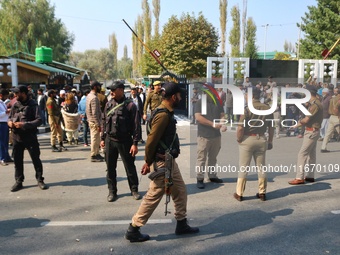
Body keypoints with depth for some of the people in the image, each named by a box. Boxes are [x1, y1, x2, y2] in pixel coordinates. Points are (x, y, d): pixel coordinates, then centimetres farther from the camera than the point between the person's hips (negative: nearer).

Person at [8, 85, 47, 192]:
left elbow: (39, 120, -15)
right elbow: (10, 117, 17)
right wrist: (10, 122, -7)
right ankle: (18, 181, 23)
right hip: (17, 137, 5)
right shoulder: (15, 105, 6)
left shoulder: (33, 105, -8)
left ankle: (40, 180, 16)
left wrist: (24, 124, -24)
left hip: (30, 137, -5)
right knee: (17, 160, 10)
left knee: (36, 159, 3)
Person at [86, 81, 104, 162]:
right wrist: (98, 125, -22)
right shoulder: (94, 98, -19)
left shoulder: (89, 96, 12)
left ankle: (97, 154, 25)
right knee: (95, 139, -2)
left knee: (96, 139, 17)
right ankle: (93, 156, 5)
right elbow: (95, 113, -23)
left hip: (91, 121, 10)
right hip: (94, 122, -10)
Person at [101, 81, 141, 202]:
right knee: (110, 167, 9)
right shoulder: (109, 104, 9)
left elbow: (136, 125, -10)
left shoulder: (130, 105, -8)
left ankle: (134, 189, 23)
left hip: (125, 141, -4)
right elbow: (104, 122, 16)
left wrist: (135, 143, -14)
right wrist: (103, 138, 13)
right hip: (110, 140, 5)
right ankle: (112, 191, 23)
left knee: (130, 167, 7)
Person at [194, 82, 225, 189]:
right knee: (201, 158, -1)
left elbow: (222, 115, 10)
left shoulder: (218, 102, 10)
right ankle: (199, 178, 6)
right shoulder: (200, 102, -5)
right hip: (204, 135, -5)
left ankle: (212, 175, 28)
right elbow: (198, 117, -15)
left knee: (213, 157, 15)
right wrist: (212, 124, -20)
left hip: (216, 135, 5)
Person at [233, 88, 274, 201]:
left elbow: (240, 128, -19)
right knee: (261, 167, 14)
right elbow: (271, 127, 5)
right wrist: (270, 141, 14)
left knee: (243, 168, 6)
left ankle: (239, 193, 13)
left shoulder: (247, 108, -14)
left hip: (247, 139, -4)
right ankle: (262, 193, 21)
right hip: (261, 139, 4)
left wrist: (238, 139, -4)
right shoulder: (267, 108, 1)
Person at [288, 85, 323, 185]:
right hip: (312, 131, 10)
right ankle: (310, 176, 21)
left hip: (311, 132, -10)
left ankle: (299, 178, -7)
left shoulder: (315, 105, -20)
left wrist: (298, 123, -3)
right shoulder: (314, 103, 12)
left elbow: (306, 120, -20)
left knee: (302, 154, -9)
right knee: (311, 154, 13)